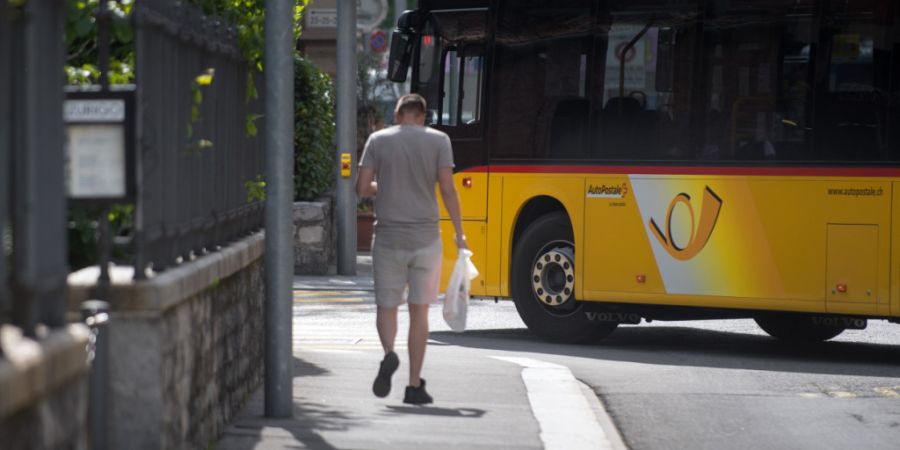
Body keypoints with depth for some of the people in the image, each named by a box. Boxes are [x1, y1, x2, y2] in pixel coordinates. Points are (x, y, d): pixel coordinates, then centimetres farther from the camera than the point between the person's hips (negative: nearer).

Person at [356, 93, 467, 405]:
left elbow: (362, 188, -1)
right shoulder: (438, 141, -1)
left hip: (389, 237, 0)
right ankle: (415, 385, 6)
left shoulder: (378, 140, 2)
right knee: (419, 311, 7)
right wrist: (459, 233, -1)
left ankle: (389, 354, -19)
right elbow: (447, 189, -7)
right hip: (425, 238, 0)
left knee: (386, 306, 12)